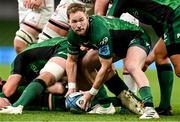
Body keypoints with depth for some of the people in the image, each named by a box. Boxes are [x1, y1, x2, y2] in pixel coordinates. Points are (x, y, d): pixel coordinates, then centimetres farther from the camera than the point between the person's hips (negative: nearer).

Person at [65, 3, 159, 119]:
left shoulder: (100, 32, -38)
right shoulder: (73, 35, -13)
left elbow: (106, 67, -32)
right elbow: (72, 60, 6)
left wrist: (92, 92, -22)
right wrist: (71, 88, -3)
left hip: (136, 37, -10)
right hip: (116, 44, 10)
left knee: (132, 67, -37)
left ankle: (149, 109, -51)